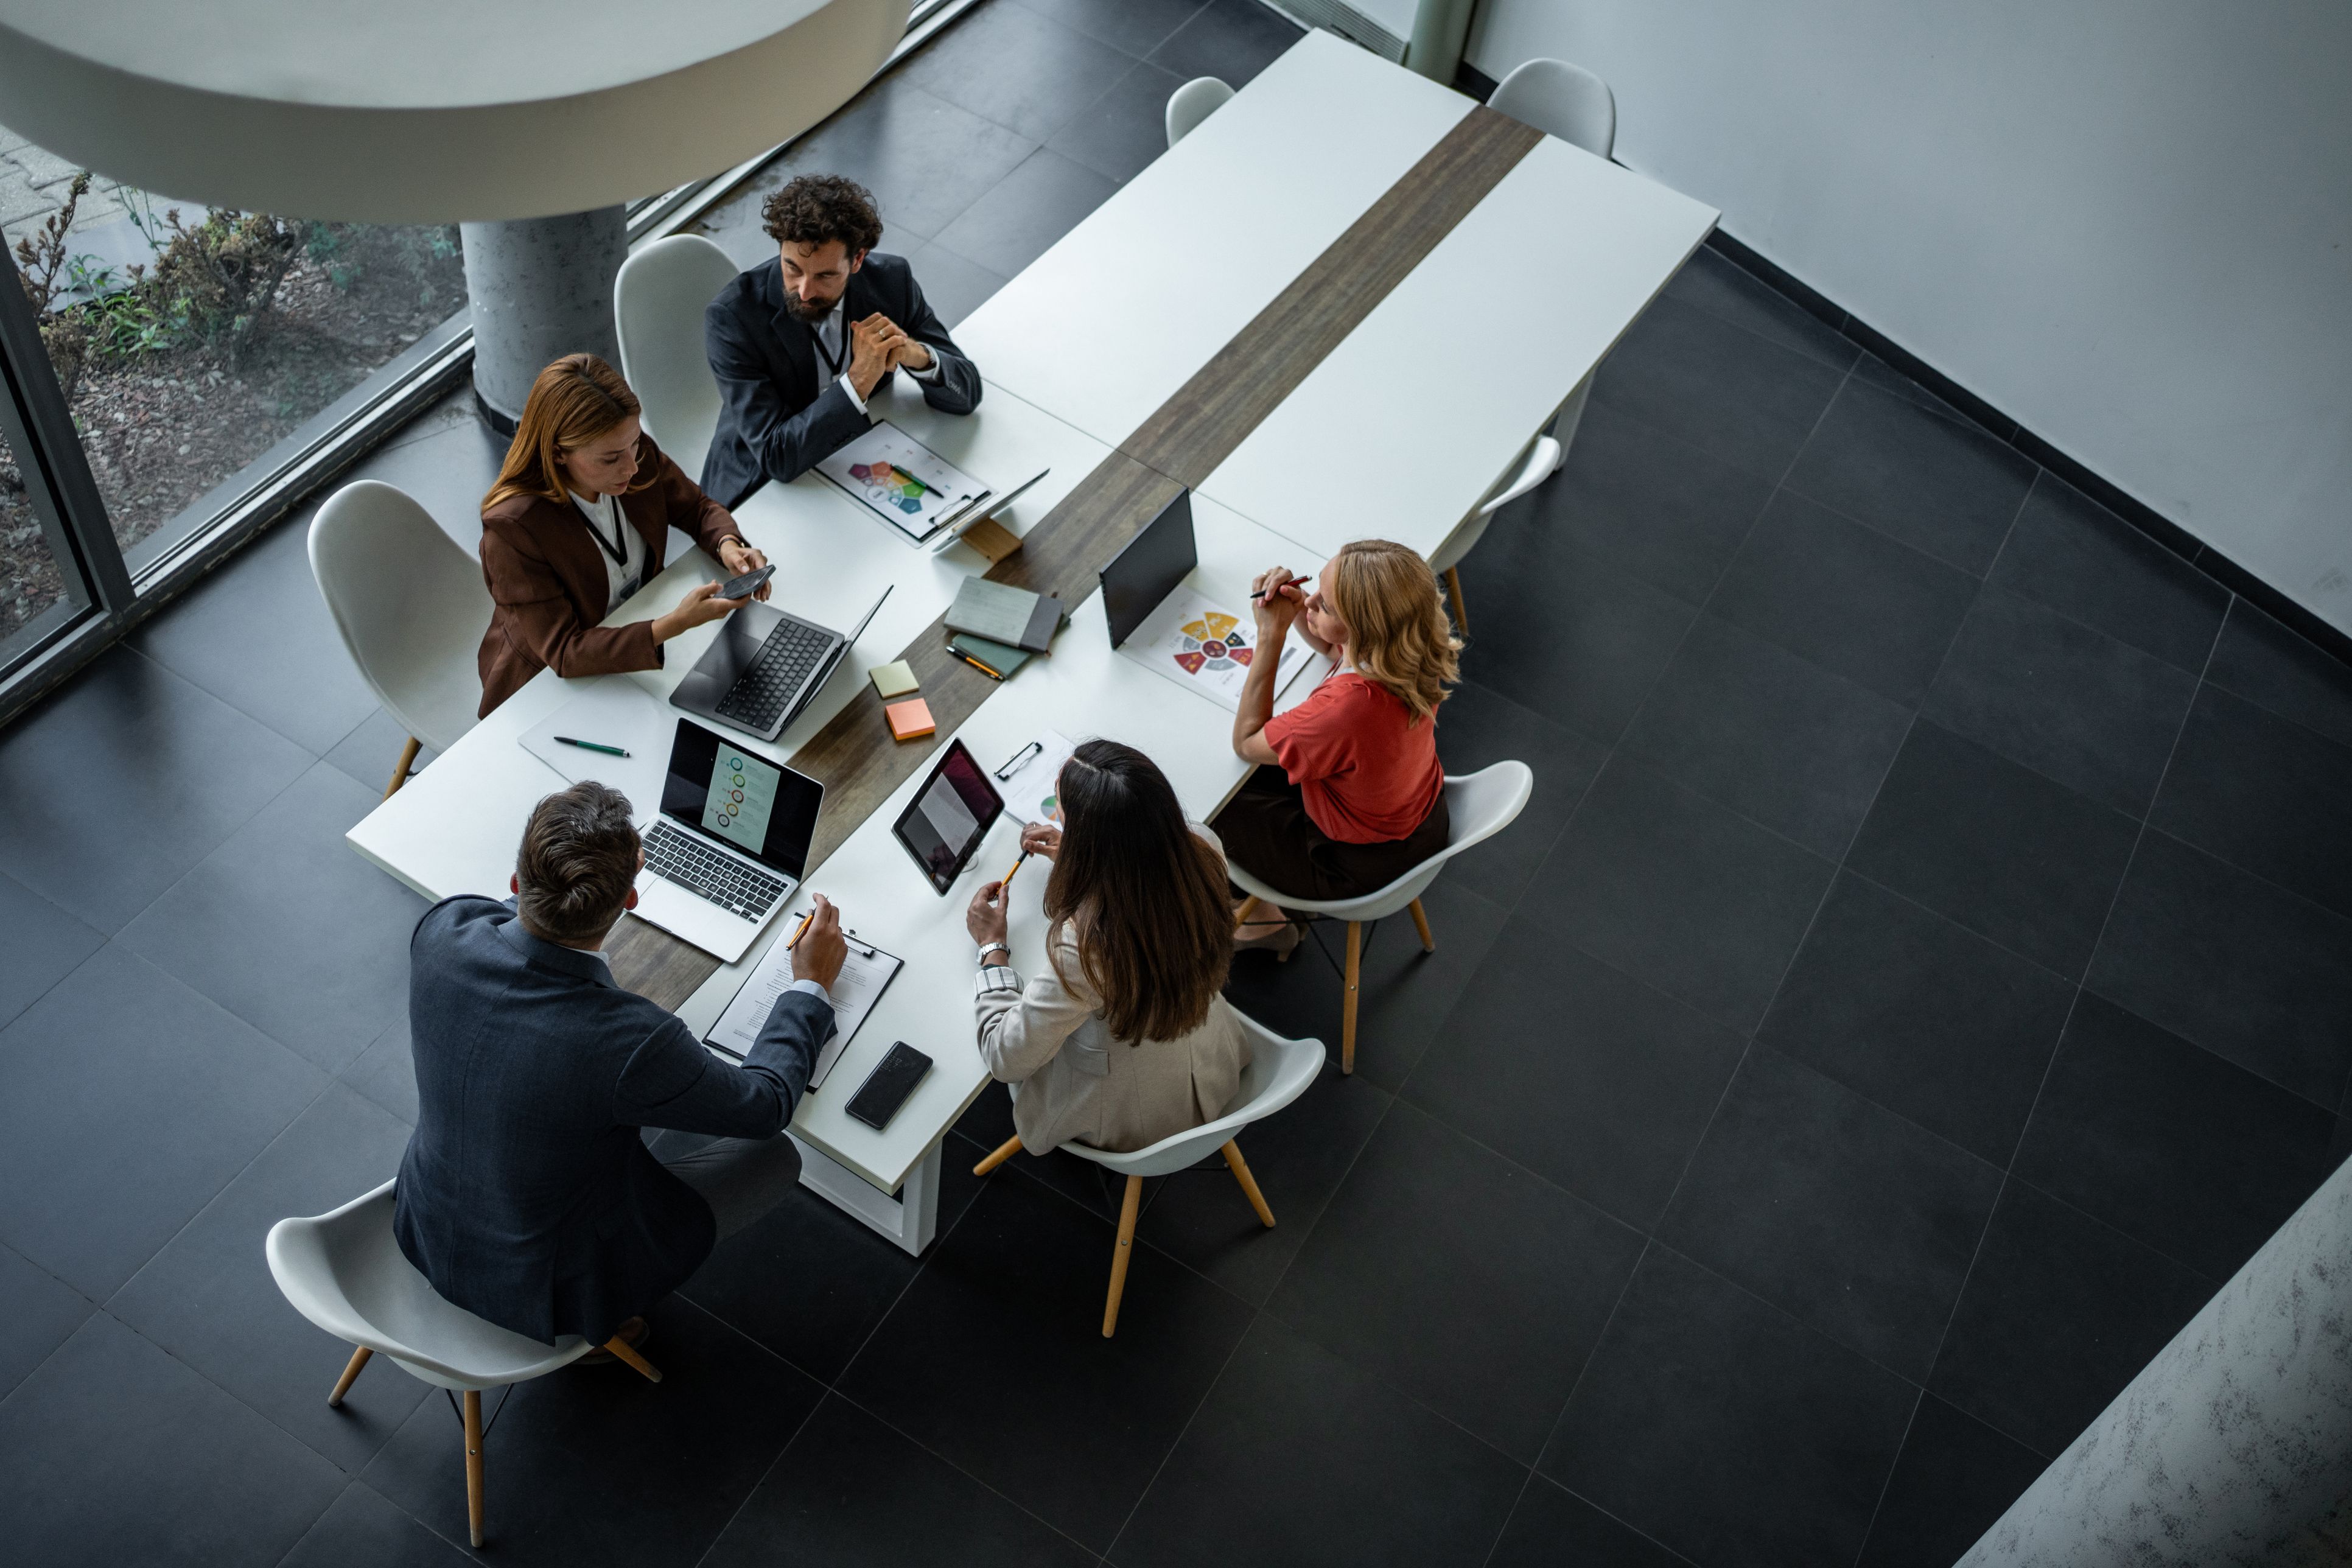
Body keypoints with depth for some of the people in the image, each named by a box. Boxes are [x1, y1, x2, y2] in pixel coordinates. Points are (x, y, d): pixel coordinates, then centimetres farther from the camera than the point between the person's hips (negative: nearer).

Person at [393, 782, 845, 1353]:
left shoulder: (443, 929, -23)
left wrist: (607, 870, 17)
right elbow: (766, 1103, -17)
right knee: (777, 1155, 7)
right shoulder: (632, 1042, -37)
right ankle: (603, 1317, 18)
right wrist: (811, 984, -3)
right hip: (542, 1291, -5)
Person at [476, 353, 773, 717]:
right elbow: (564, 653, -30)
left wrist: (728, 545, -19)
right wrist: (675, 624, -41)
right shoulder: (513, 527, -30)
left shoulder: (637, 453, -13)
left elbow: (698, 507, 6)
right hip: (548, 681, -6)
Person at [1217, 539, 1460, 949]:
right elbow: (1334, 649, 4)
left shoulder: (1347, 707, -44)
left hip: (1365, 865, -7)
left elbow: (1245, 742, -23)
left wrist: (1271, 636, -26)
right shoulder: (1413, 648, -22)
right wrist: (1297, 609, -16)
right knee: (1257, 775, 23)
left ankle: (1260, 919, 36)